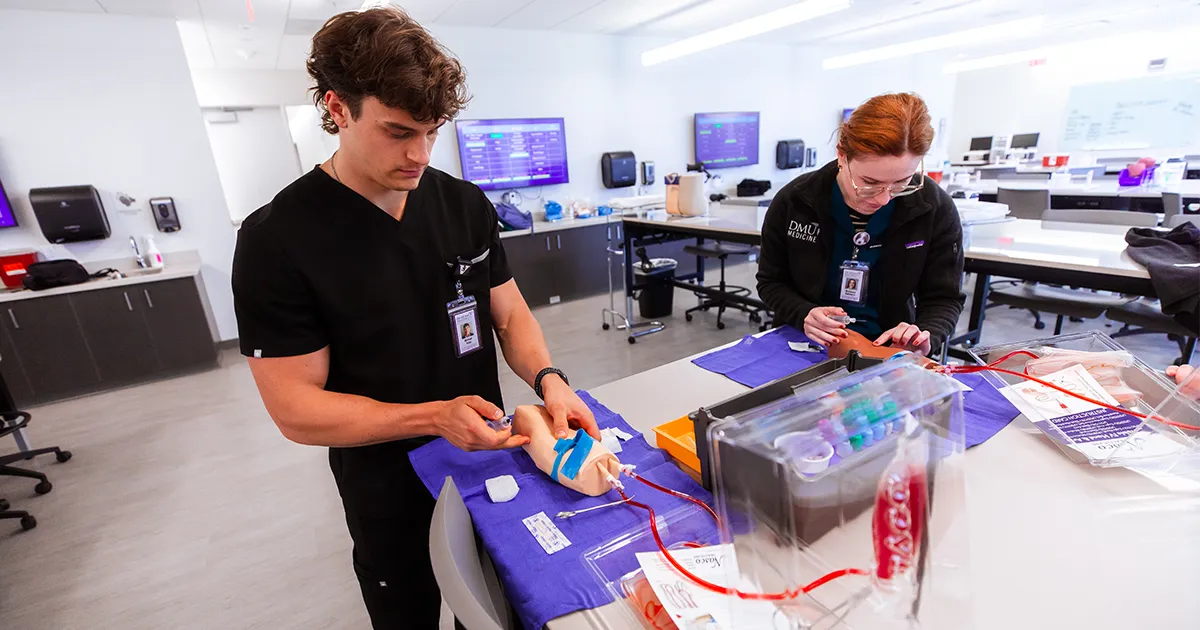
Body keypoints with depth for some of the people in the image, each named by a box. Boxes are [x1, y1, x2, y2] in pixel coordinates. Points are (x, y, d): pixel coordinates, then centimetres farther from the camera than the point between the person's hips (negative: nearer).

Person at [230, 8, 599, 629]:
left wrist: (547, 380, -20)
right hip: (388, 489, -3)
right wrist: (434, 418, -28)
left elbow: (508, 313, -1)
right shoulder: (277, 240, -18)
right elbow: (295, 407, -17)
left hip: (489, 455, 4)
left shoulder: (465, 203, -7)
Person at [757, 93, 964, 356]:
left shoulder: (936, 209, -6)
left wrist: (925, 336, -18)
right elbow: (771, 282, -1)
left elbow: (944, 298, 2)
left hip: (891, 351, 1)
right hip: (807, 348, 0)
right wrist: (804, 314, -19)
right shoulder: (793, 201, -10)